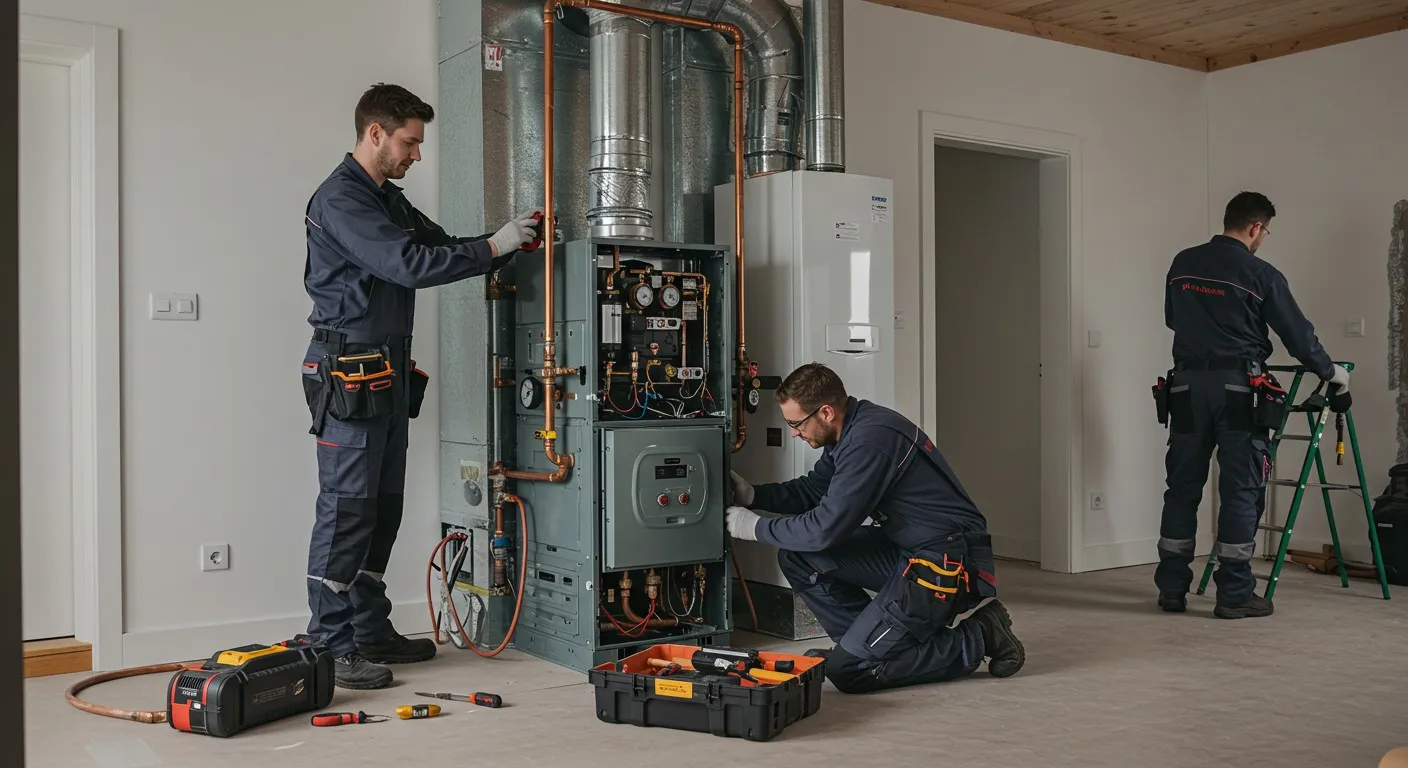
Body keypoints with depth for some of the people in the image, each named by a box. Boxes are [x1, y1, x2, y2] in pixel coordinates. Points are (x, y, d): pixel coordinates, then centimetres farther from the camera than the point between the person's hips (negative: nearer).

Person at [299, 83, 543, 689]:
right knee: (346, 508, -7)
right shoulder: (340, 200, -12)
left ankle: (371, 629, 20)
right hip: (350, 372, -10)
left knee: (382, 508, 12)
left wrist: (512, 243, 5)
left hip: (389, 373, 10)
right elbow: (408, 265, -22)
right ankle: (331, 646, -1)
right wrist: (493, 247, -18)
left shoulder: (389, 200, 20)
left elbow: (440, 247, 19)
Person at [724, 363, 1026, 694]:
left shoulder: (871, 440, -24)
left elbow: (825, 529, -23)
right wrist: (753, 495, 5)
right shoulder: (849, 431, 6)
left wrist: (756, 527, -9)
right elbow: (812, 490, 19)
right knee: (797, 558, 2)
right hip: (905, 549, 10)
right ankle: (865, 641, 10)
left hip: (948, 564, -10)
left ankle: (978, 637, -1)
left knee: (847, 671, -11)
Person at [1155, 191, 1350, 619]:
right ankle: (1234, 596, 5)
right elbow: (1297, 334, 3)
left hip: (1186, 386, 5)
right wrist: (1331, 373, 19)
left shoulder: (1182, 264, 9)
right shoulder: (1261, 275, -4)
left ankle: (1171, 589, 13)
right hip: (1237, 390, -4)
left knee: (1182, 487, 9)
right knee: (1240, 491, 2)